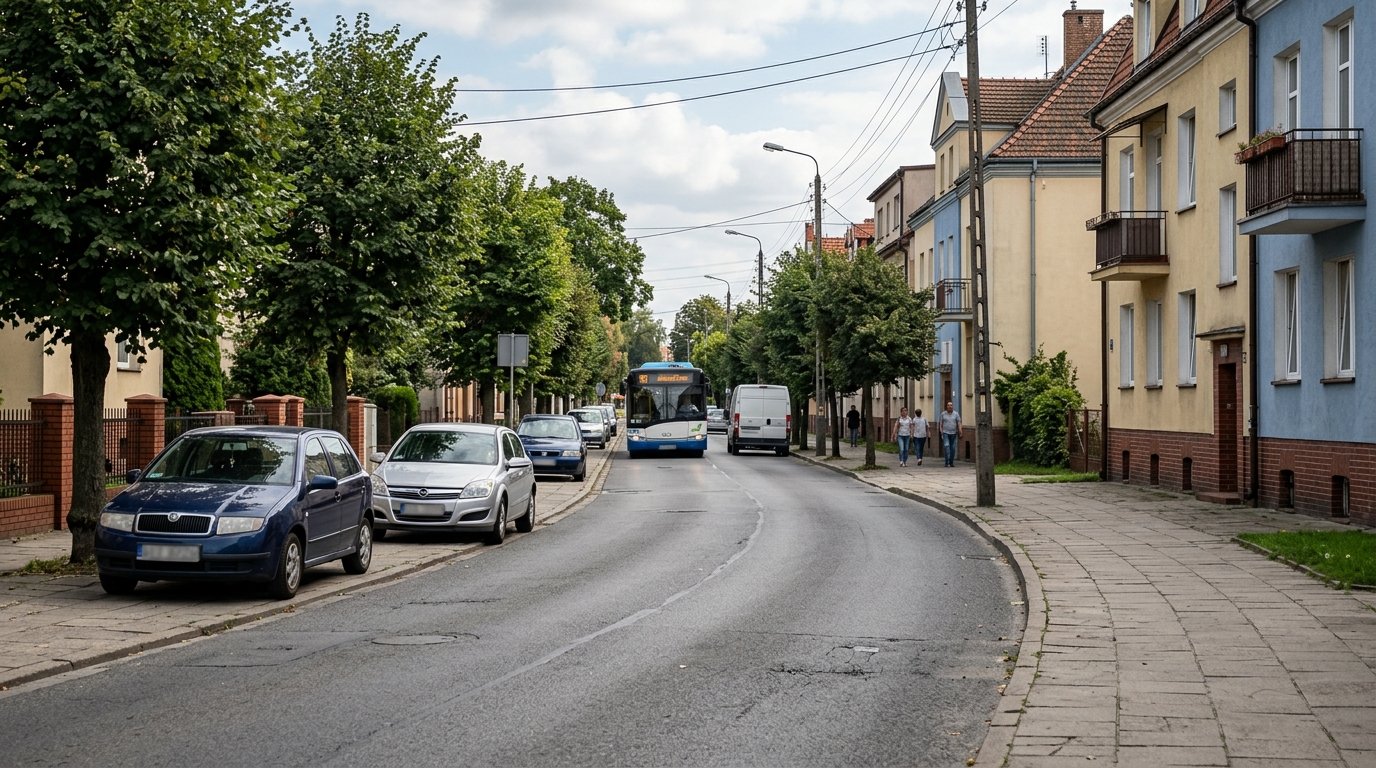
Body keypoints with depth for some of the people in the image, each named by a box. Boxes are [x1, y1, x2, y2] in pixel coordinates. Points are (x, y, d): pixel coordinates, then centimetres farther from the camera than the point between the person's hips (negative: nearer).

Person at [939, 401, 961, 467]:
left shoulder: (956, 414, 4)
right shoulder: (943, 414, 4)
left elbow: (959, 423, 1)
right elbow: (941, 424, 7)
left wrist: (960, 432, -8)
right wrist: (941, 432, 0)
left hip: (953, 433, 1)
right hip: (945, 432, -1)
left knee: (952, 448, 4)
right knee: (946, 446, -15)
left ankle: (951, 462, 13)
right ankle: (947, 462, -18)